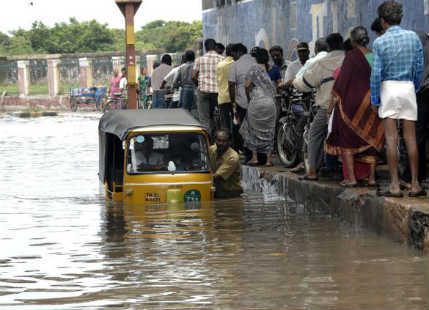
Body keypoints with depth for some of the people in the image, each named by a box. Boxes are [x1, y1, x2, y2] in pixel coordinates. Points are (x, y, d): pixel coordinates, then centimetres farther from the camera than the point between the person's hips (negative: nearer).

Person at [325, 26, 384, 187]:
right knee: (370, 140, 14)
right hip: (372, 105, 5)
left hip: (352, 102, -5)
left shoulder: (352, 55, -12)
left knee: (347, 139, 4)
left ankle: (351, 177, -3)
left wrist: (334, 100, -10)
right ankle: (371, 177, 12)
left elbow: (343, 79, -14)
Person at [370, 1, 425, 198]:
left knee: (391, 139, -1)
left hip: (388, 87, -3)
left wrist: (374, 100, 0)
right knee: (410, 138, 7)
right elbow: (419, 67, 5)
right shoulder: (413, 37, 2)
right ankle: (415, 185, 7)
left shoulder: (380, 42, -7)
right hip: (408, 87, 3)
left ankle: (395, 186, -4)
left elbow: (376, 73, -7)